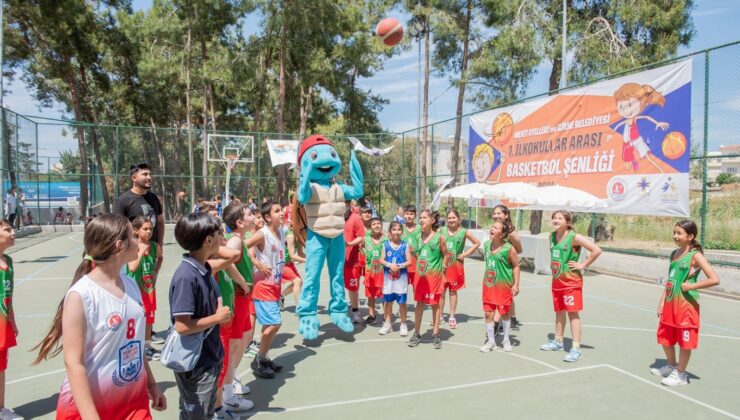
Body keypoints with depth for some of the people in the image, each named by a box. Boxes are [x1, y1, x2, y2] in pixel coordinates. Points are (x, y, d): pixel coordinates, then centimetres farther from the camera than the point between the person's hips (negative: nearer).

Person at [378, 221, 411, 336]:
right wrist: (389, 265, -18)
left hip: (401, 278, -1)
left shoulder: (405, 246, -2)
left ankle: (403, 324, 17)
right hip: (388, 278, 2)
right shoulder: (386, 245, 1)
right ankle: (388, 324, 26)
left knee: (402, 302, 3)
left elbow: (409, 262, -5)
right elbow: (381, 260, -2)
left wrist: (400, 266, -19)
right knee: (388, 301, 11)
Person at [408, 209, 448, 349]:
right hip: (421, 274, 4)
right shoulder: (419, 237, 5)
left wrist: (442, 269, -3)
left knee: (435, 304, 5)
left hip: (434, 275, -4)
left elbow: (445, 255, -1)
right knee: (419, 303, 10)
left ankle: (435, 334, 16)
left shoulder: (439, 237, -8)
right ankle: (416, 334, 19)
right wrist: (414, 252, -1)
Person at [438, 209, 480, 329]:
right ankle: (440, 315, 19)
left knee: (453, 291, 7)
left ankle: (452, 317, 18)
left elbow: (477, 243, 4)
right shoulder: (441, 230, -1)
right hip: (442, 264, 1)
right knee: (441, 291, 6)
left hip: (456, 265, -1)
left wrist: (466, 254, -3)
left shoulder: (464, 232, -4)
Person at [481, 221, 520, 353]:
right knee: (488, 313, 6)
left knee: (504, 312, 10)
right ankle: (491, 341, 20)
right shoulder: (487, 244, -1)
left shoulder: (509, 248, -17)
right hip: (488, 283, 5)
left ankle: (506, 340, 30)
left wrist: (516, 284, -12)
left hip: (504, 284, -4)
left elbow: (516, 266, -9)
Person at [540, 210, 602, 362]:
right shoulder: (552, 236, 5)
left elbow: (597, 250, -22)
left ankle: (576, 348, -2)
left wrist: (583, 265, -18)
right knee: (559, 311, 18)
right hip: (557, 280, 7)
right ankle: (558, 341, 32)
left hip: (571, 281, -7)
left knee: (573, 313, -6)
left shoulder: (574, 237, -16)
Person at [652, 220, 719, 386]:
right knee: (665, 337, 17)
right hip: (670, 304, 8)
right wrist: (662, 302, 11)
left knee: (684, 341, 4)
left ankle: (680, 374, 19)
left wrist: (691, 286, -19)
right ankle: (671, 366, 39)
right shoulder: (674, 253, 9)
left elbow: (715, 279, -20)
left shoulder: (696, 255, -12)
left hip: (686, 305, -8)